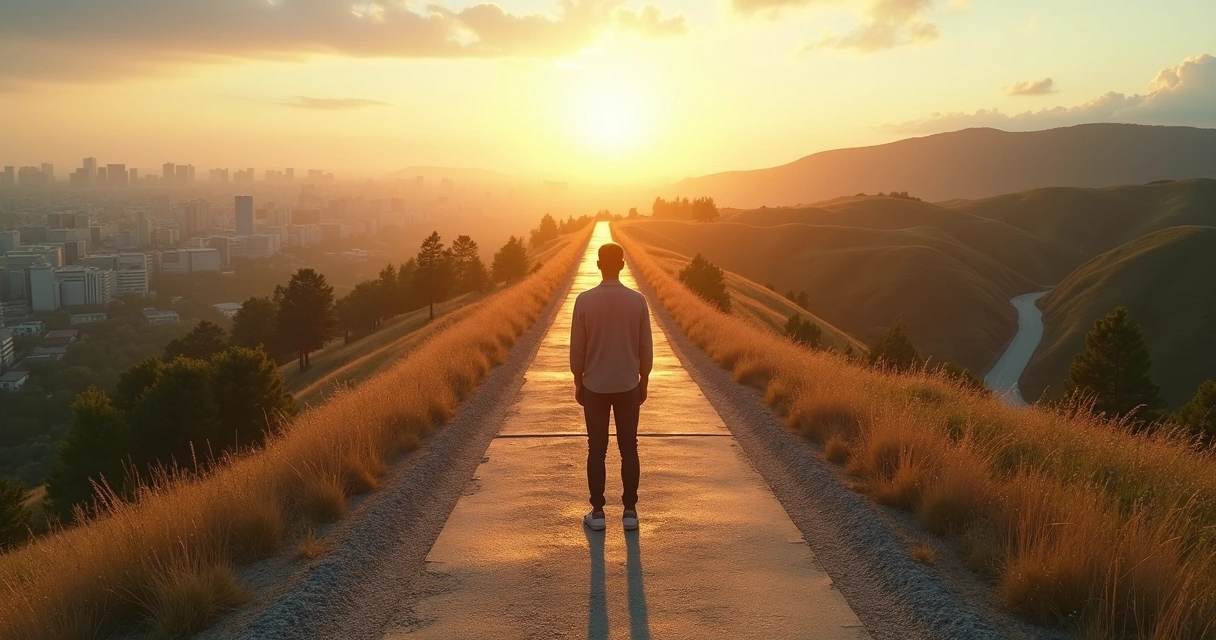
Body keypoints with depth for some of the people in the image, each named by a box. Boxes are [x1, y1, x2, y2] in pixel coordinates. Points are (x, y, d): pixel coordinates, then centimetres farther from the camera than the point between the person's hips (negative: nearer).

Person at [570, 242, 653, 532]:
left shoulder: (584, 300, -10)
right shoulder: (637, 300, -7)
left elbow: (577, 348, -5)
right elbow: (646, 348, -2)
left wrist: (578, 383, 8)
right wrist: (643, 382, 11)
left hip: (594, 387, -1)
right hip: (628, 386, 1)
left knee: (596, 450, 8)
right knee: (629, 449, 9)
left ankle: (597, 512, 11)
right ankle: (630, 511, 12)